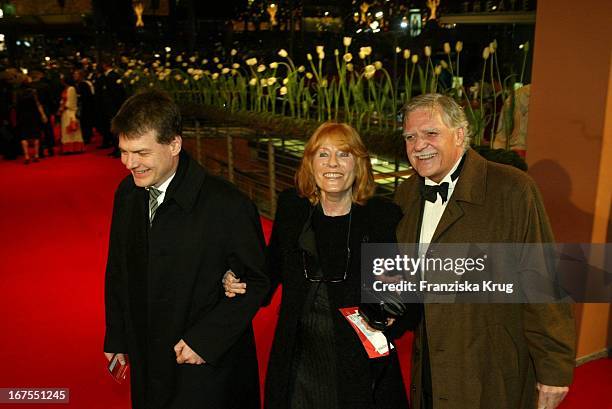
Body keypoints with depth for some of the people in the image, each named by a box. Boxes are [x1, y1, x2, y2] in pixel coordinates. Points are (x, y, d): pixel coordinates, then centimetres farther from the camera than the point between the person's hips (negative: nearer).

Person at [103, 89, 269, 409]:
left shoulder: (228, 205, -21)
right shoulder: (127, 194, -2)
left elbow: (256, 281, -13)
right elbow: (117, 270, 9)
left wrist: (206, 339, -17)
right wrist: (116, 339, 12)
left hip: (208, 365, -5)